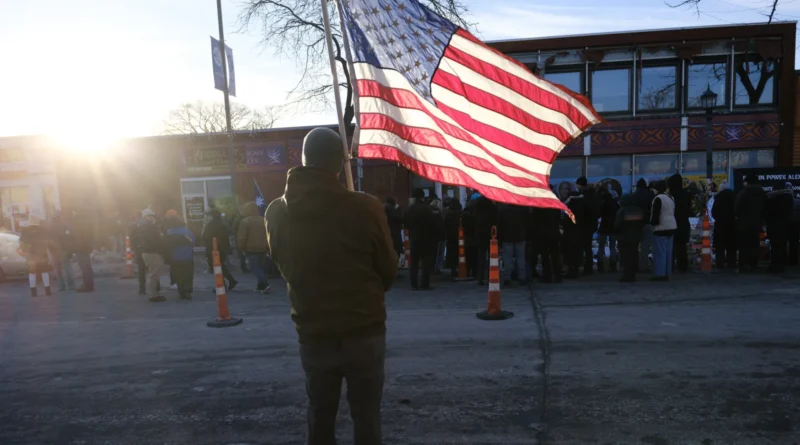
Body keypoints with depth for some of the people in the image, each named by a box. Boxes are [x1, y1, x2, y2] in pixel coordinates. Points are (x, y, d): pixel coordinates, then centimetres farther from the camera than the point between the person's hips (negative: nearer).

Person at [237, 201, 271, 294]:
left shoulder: (245, 221, -10)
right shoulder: (263, 220, 8)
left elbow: (241, 237, -11)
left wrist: (242, 248, 2)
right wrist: (267, 246, 18)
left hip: (251, 249, -6)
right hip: (263, 248, 6)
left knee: (254, 267, -4)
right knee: (262, 267, 13)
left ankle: (265, 284, -20)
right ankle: (261, 285, 15)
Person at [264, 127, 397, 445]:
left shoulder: (277, 212, -5)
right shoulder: (365, 207, -17)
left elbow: (283, 267, 8)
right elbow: (389, 269, -4)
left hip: (312, 333, 3)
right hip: (364, 331, -3)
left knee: (319, 416, 19)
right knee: (366, 416, 12)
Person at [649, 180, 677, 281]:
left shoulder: (658, 198, -15)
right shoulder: (671, 198, 15)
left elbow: (655, 214, -18)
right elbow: (673, 213, 20)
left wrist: (652, 224, -5)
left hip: (661, 228, -9)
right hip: (671, 227, 10)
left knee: (660, 252, -6)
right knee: (668, 252, 11)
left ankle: (660, 274, -6)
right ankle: (666, 273, 16)